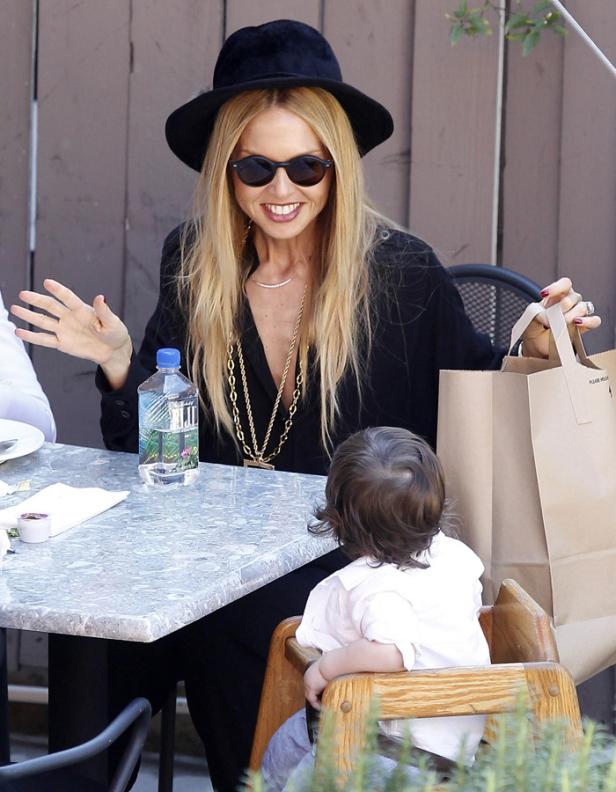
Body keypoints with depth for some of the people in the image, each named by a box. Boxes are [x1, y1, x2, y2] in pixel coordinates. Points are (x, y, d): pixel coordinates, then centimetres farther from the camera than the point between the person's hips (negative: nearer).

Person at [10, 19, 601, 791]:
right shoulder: (193, 263, 3)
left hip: (356, 558, -3)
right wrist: (119, 365, -8)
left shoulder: (402, 271, -5)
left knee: (227, 621, -30)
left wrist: (536, 349, -13)